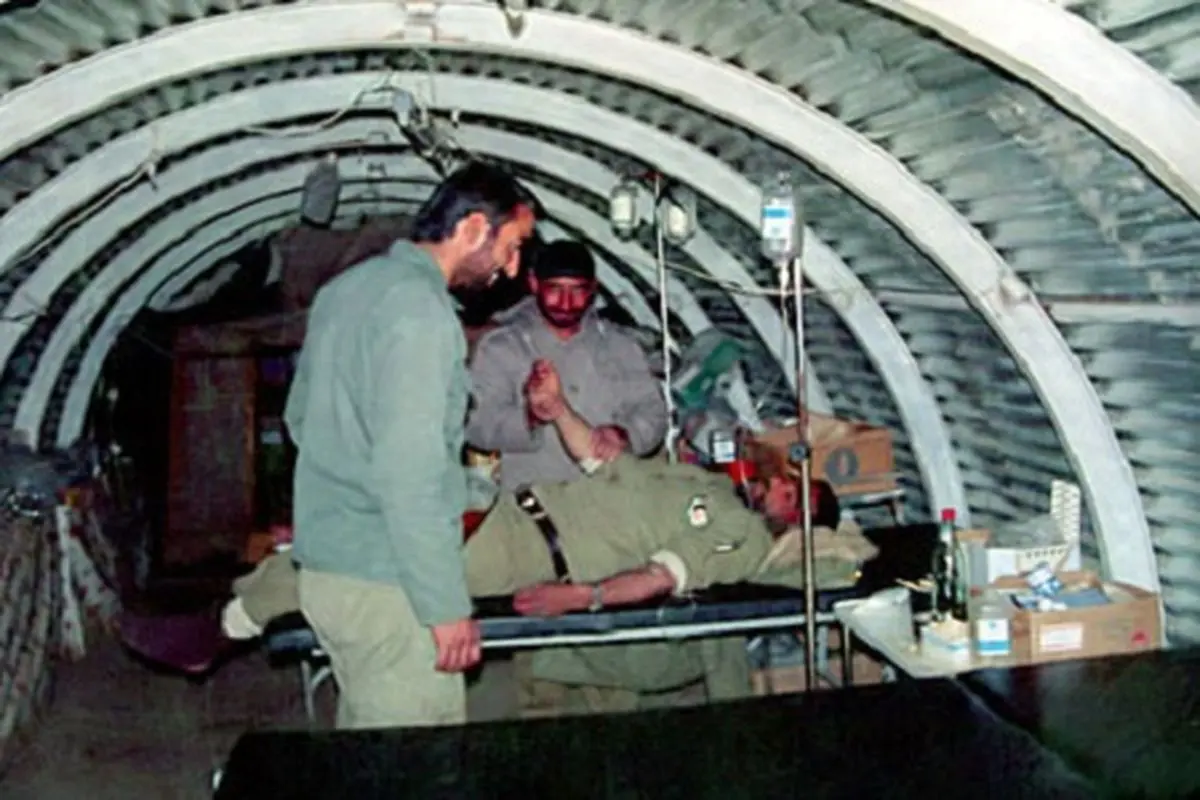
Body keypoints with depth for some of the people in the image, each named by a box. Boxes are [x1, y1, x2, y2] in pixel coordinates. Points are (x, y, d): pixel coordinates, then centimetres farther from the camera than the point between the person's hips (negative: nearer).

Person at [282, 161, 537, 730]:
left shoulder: (345, 288, 12)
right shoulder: (419, 308, -17)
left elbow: (299, 417, 23)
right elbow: (409, 474, -23)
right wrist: (448, 607, -19)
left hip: (323, 563, 10)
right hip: (385, 582, -10)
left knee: (363, 735, 18)